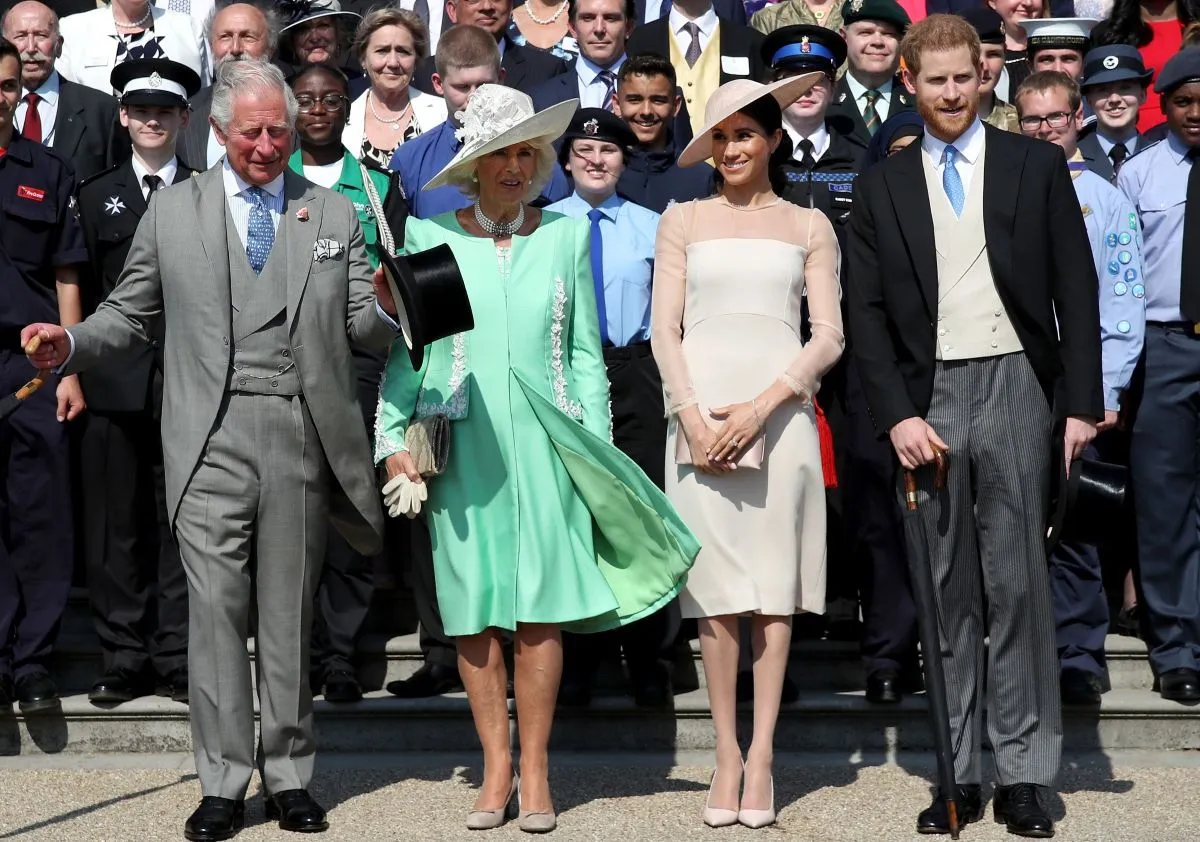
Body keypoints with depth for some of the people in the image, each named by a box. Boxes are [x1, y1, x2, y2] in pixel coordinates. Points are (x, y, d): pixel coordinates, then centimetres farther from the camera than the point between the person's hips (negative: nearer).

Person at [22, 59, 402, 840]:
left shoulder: (335, 215, 12)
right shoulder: (172, 211, 10)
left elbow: (362, 330, 8)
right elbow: (130, 313, 12)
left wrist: (385, 306, -14)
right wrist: (70, 344, -6)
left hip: (302, 437, 1)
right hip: (212, 438, -1)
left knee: (289, 611, 7)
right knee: (216, 606, -4)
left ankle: (290, 776, 16)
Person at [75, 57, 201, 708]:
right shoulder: (96, 196, 13)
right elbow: (85, 292, 9)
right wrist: (78, 367, 1)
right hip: (116, 380, 1)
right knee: (116, 523, 3)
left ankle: (178, 656, 7)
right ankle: (125, 659, 10)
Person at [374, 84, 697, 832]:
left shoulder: (566, 236, 8)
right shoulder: (429, 236, 5)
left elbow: (586, 355, 10)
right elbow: (403, 349, 7)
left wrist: (599, 449, 5)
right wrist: (394, 440, -1)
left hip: (545, 443, 0)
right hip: (461, 448, 0)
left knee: (541, 609, -3)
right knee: (474, 611, 1)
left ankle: (534, 769, 6)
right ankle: (496, 767, 10)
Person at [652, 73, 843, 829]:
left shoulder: (808, 227, 10)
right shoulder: (683, 221, 12)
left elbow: (829, 338, 3)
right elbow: (666, 331, 6)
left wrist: (761, 406, -11)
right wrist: (692, 418, -9)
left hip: (779, 416, 0)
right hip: (700, 416, 0)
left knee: (774, 589, -2)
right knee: (716, 589, -1)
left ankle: (762, 753, 2)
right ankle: (726, 753, 3)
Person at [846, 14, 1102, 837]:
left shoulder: (1037, 165, 6)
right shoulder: (883, 186, 9)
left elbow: (1076, 290, 4)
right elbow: (867, 312, 6)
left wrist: (1082, 402, -3)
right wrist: (898, 414, -5)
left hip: (1016, 389, -1)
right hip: (928, 398, 1)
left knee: (1018, 583, -1)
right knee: (947, 591, 4)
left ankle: (1025, 773, 5)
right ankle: (958, 773, 9)